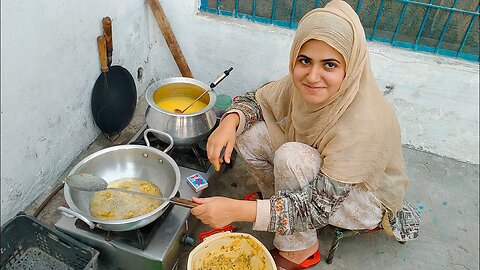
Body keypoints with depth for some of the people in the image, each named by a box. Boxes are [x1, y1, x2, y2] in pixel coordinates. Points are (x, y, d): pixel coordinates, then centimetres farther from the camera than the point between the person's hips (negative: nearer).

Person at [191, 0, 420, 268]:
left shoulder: (363, 122, -38)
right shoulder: (303, 82, -21)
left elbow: (320, 207, -36)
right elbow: (255, 99, -6)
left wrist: (237, 210, -42)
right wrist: (230, 122, -29)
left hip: (367, 197, -5)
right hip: (320, 172, 5)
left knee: (292, 156, -34)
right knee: (248, 131, -16)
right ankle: (283, 201, 5)